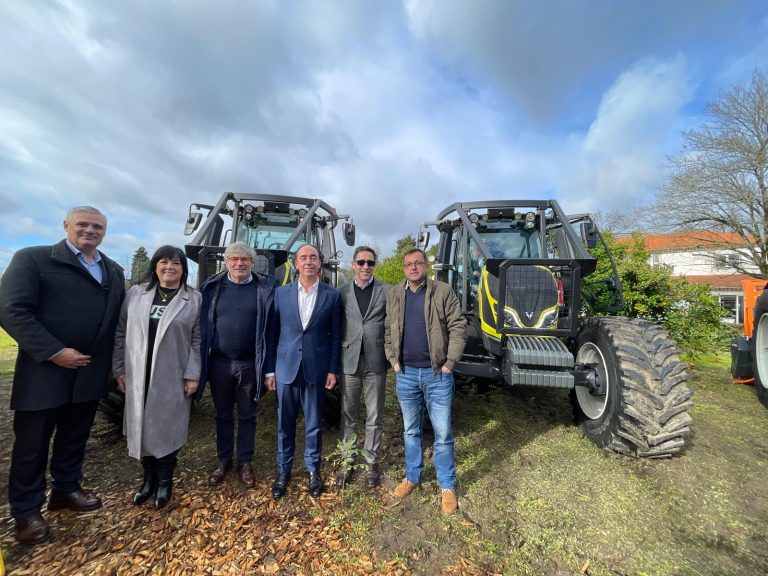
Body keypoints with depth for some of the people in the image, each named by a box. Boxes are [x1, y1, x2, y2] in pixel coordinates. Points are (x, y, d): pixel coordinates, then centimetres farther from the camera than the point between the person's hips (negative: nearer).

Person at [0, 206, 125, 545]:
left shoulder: (114, 272, 10)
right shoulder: (32, 258, -5)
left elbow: (118, 320, 9)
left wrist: (114, 364, 3)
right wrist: (53, 352, -19)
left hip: (90, 373, 5)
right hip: (44, 371, -4)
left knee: (75, 438, 18)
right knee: (31, 444, 10)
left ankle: (65, 490, 38)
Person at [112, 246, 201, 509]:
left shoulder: (194, 299, -4)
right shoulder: (136, 294, 4)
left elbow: (197, 341, -5)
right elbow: (121, 334, 7)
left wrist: (192, 375, -8)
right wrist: (119, 369, 3)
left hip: (174, 378, -3)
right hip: (139, 377, 3)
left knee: (167, 429, 8)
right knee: (142, 428, 13)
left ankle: (165, 481, 28)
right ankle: (149, 478, 33)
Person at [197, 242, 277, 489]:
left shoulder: (265, 288, -6)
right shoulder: (213, 287, 1)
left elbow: (270, 330, -7)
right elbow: (203, 325, 3)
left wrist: (270, 368, -9)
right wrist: (200, 362, 0)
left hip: (250, 364, -2)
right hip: (219, 363, 2)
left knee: (247, 416, 13)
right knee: (222, 415, 17)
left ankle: (245, 462, 31)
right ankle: (224, 461, 36)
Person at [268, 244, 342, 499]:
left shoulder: (332, 295, -3)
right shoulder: (281, 293, 1)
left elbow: (335, 336, 0)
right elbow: (273, 332, 4)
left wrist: (333, 370, -3)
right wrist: (269, 369, 3)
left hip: (316, 369, -1)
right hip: (286, 368, 1)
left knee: (313, 423, 13)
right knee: (285, 423, 14)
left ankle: (313, 470, 34)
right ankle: (283, 470, 34)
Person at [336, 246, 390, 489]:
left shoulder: (386, 291, -1)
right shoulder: (342, 292, 3)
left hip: (376, 362, -1)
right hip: (349, 362, 1)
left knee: (374, 416, 12)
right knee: (348, 416, 14)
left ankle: (372, 462, 31)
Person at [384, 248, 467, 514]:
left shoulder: (443, 292, -6)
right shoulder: (393, 295, 4)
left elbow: (458, 328, -7)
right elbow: (387, 330, 8)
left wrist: (449, 363, -10)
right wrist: (394, 361, 1)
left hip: (437, 374, -3)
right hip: (406, 373, 3)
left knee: (443, 433, 7)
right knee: (411, 430, 18)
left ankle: (447, 486, 27)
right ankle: (412, 477, 37)